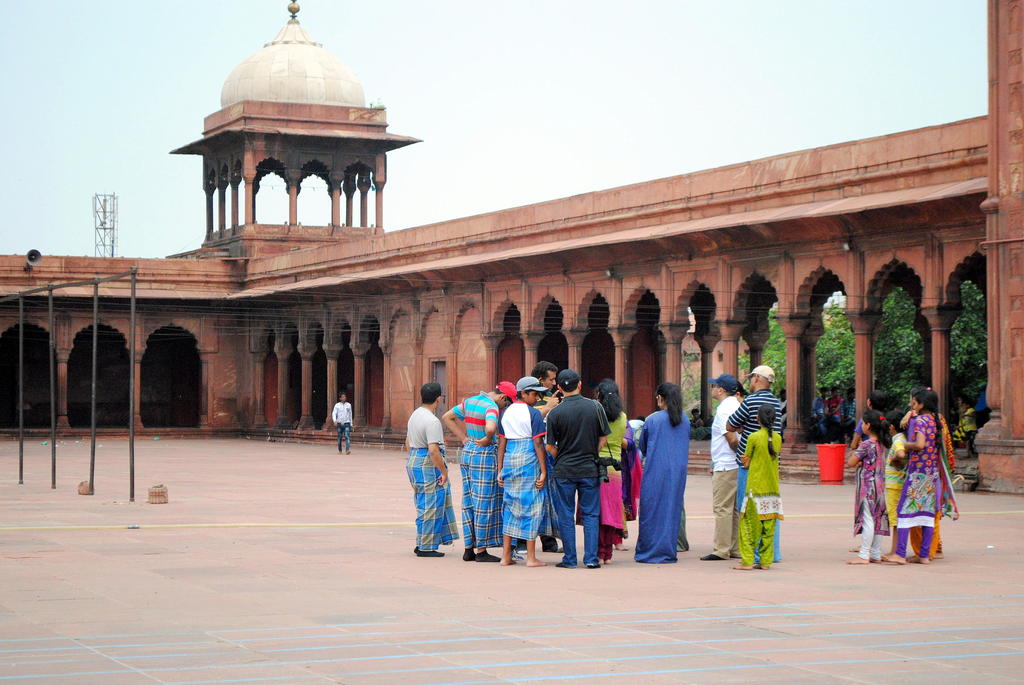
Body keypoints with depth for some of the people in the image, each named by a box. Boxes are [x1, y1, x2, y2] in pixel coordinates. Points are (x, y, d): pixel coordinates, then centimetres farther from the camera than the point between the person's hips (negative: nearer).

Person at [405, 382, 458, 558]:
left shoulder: (414, 415, 11)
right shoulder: (432, 421, -19)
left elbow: (408, 442, 21)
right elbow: (433, 450, -24)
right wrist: (444, 471, -17)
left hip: (413, 462, 10)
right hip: (429, 465, -10)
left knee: (424, 506, 15)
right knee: (431, 506, -2)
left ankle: (422, 544, 17)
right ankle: (426, 547, 1)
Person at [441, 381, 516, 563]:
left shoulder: (469, 401, 10)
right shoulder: (491, 407, -15)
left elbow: (447, 417, 18)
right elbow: (490, 428, -35)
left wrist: (463, 438, 12)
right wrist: (488, 440, -13)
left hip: (466, 452, 8)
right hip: (484, 454, -8)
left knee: (469, 502, 12)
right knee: (483, 503, -1)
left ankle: (469, 548, 16)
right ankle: (481, 551, 2)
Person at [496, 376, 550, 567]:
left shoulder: (507, 412, 11)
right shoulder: (533, 413, -8)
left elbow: (501, 443, 11)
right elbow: (538, 444, -11)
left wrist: (500, 470, 13)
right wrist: (543, 472, -10)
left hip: (509, 459, 6)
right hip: (528, 459, -6)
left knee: (510, 505, 11)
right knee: (530, 505, -1)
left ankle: (506, 555, 12)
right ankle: (531, 557, 0)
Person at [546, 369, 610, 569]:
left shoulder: (555, 413, -7)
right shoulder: (595, 407, -2)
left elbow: (550, 447, -3)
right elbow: (603, 439, 3)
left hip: (564, 470, -1)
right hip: (590, 469, 1)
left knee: (566, 515, 7)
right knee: (590, 514, 8)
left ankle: (570, 558, 8)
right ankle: (591, 558, 4)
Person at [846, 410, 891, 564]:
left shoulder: (866, 445, -14)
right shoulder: (884, 444, 9)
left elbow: (850, 463, -11)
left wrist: (858, 462, 9)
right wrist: (862, 462, 4)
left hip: (867, 484, -8)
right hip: (880, 484, 8)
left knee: (867, 519, -6)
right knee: (878, 519, 10)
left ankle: (864, 555, -5)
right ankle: (876, 555, 14)